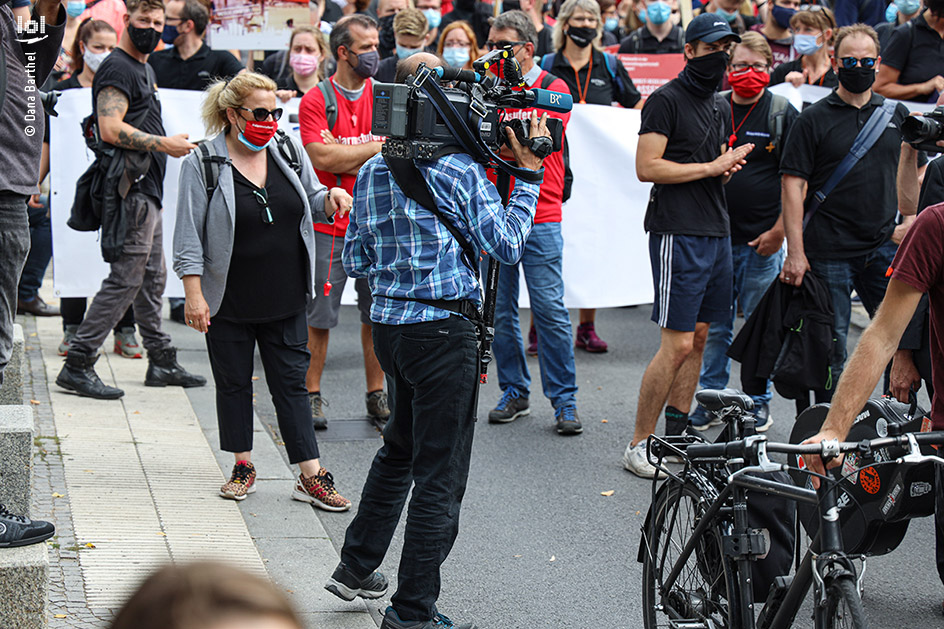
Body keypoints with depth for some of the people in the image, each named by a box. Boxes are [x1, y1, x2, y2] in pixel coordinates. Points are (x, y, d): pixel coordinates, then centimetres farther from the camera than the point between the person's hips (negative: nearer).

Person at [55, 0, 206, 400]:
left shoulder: (144, 68, 19)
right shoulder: (118, 68, -12)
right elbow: (110, 129, -23)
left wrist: (169, 144, 18)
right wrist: (164, 145, -19)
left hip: (147, 190, 11)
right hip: (131, 191, -11)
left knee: (152, 278, 15)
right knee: (125, 280, -10)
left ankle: (162, 363, 22)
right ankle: (77, 366, -8)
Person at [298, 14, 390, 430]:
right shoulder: (316, 100, -3)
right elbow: (322, 158, -15)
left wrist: (344, 157, -14)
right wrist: (376, 147, -10)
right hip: (329, 225, -3)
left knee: (377, 314, 6)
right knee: (319, 316, 1)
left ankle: (376, 396, 15)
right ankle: (312, 396, 11)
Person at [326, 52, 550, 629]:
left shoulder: (371, 172, 6)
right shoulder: (461, 171, -12)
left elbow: (355, 261, 11)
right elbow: (508, 245, -9)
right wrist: (528, 174, -3)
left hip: (387, 323, 7)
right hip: (443, 330, -7)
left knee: (401, 446, 27)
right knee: (440, 472, 0)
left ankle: (357, 568, 35)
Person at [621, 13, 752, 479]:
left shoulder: (721, 108, 18)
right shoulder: (666, 100, -7)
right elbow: (647, 167, -15)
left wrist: (729, 169, 2)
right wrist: (712, 167, -14)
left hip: (716, 231, 8)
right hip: (678, 232, -8)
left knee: (698, 337, 10)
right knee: (677, 344, -10)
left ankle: (677, 436, 18)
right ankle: (638, 445, -3)